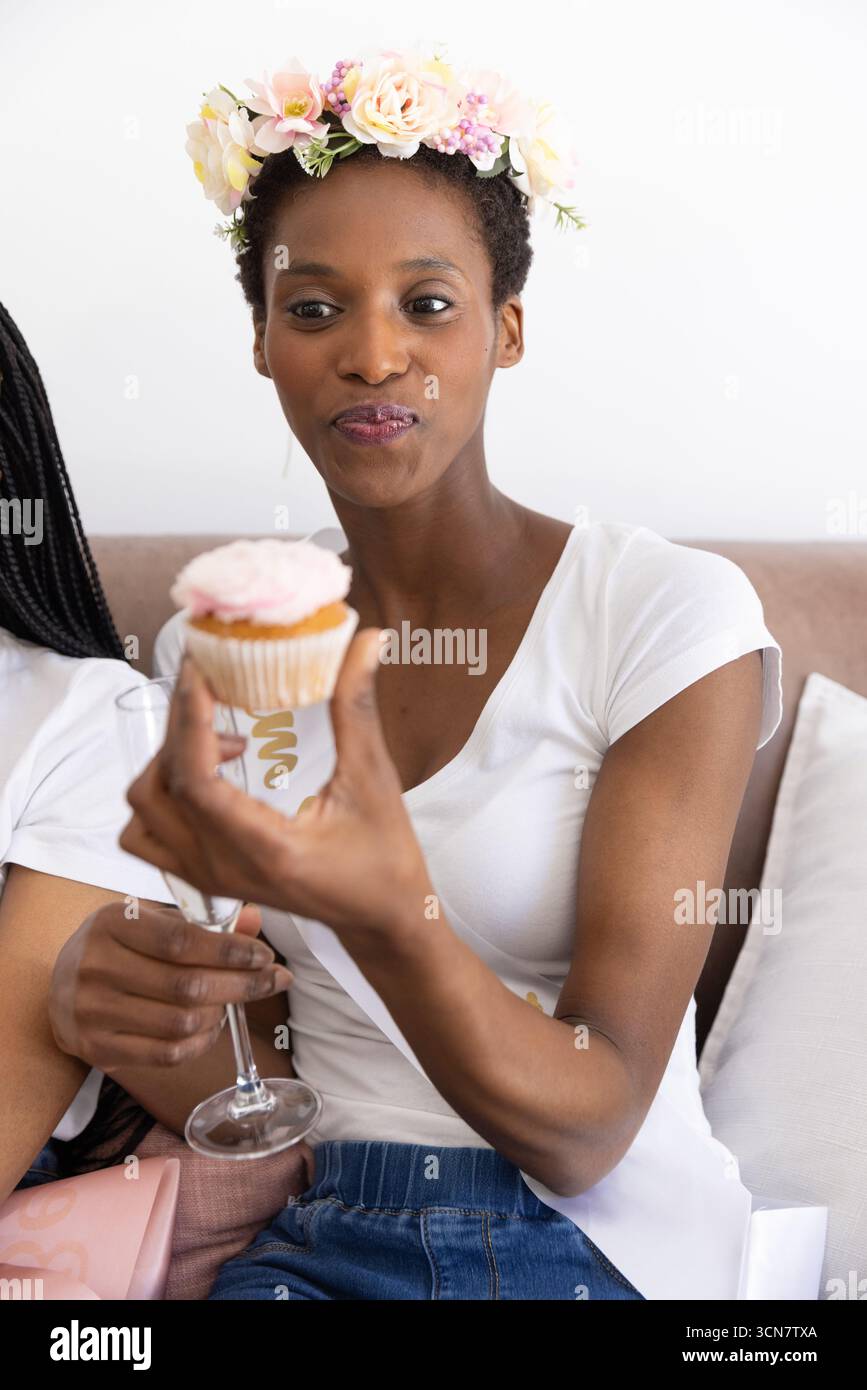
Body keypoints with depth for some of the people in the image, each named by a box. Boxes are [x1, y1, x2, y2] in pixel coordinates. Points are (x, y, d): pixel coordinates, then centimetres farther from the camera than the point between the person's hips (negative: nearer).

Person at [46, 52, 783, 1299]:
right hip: (312, 1233, 2)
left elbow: (584, 1136, -16)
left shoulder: (674, 617, -13)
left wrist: (388, 913, -35)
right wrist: (120, 1015, -18)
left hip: (598, 1245, -1)